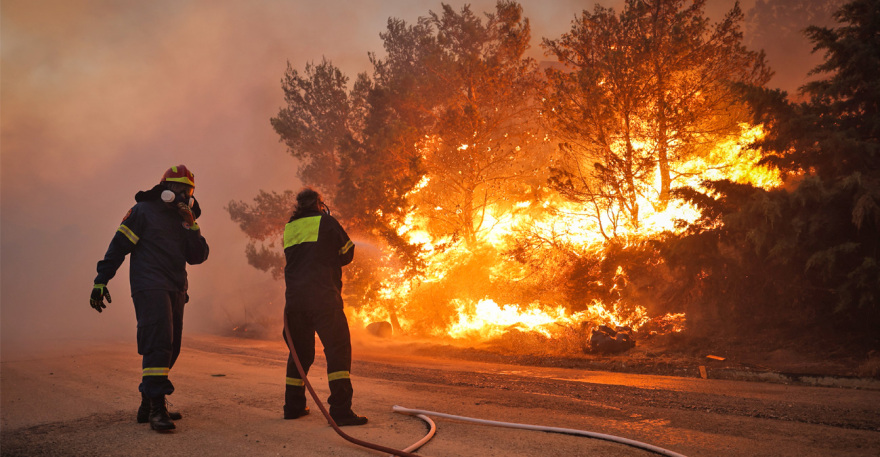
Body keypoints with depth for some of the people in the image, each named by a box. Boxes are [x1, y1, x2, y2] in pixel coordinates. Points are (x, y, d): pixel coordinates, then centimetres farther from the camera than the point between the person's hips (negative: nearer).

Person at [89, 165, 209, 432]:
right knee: (158, 342, -19)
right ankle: (157, 408, -20)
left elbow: (198, 257, 9)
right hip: (150, 287, -7)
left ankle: (148, 406, 18)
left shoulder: (182, 220, 19)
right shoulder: (143, 211, 3)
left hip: (175, 290, 7)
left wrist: (191, 226, -3)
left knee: (170, 349, 8)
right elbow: (118, 245, -3)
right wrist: (101, 281, -10)